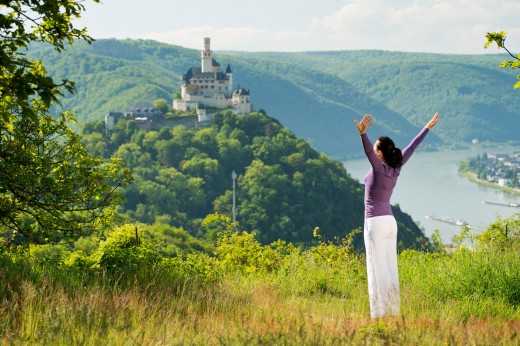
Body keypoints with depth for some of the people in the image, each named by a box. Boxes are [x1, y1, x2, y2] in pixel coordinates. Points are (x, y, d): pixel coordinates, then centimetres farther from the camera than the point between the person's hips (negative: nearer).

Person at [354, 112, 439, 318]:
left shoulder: (380, 167, -14)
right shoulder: (396, 167, 4)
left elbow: (367, 150, -34)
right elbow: (411, 148, 15)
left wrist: (362, 132, -51)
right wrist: (427, 127, 25)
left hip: (375, 223, -8)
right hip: (390, 222, 8)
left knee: (377, 268, -5)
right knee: (390, 267, 10)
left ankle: (381, 311, -5)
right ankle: (393, 309, 12)